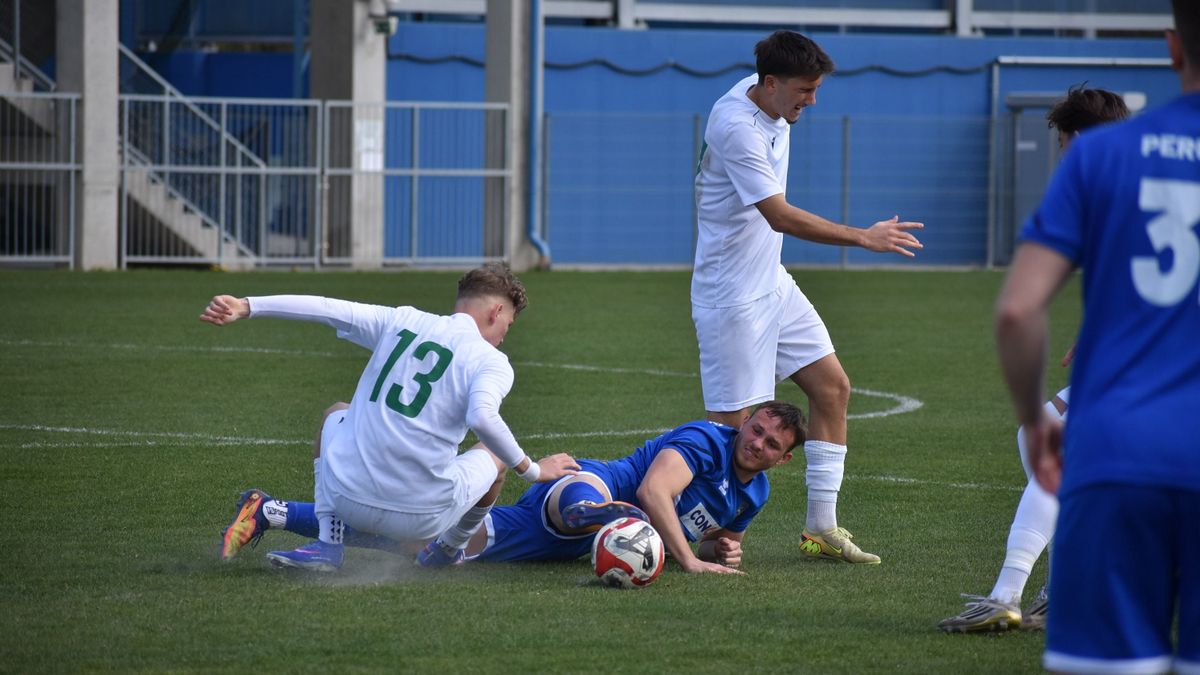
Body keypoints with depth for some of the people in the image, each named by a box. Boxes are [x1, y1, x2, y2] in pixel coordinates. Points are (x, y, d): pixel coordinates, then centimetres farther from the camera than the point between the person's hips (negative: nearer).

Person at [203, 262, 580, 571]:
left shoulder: (401, 321, 9)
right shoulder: (492, 362, -2)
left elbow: (324, 308, 4)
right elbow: (482, 418, -21)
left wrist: (246, 307, 5)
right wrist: (532, 471, -10)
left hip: (348, 499, 1)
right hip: (422, 519, -1)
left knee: (336, 414, 36)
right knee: (495, 457, 28)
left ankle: (327, 545, 22)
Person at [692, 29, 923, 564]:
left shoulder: (771, 107, 4)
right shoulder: (736, 125, -25)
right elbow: (780, 217, -29)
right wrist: (863, 237, -28)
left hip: (772, 282, 10)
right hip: (731, 296, -10)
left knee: (832, 388, 7)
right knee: (732, 422, -7)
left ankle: (821, 529, 12)